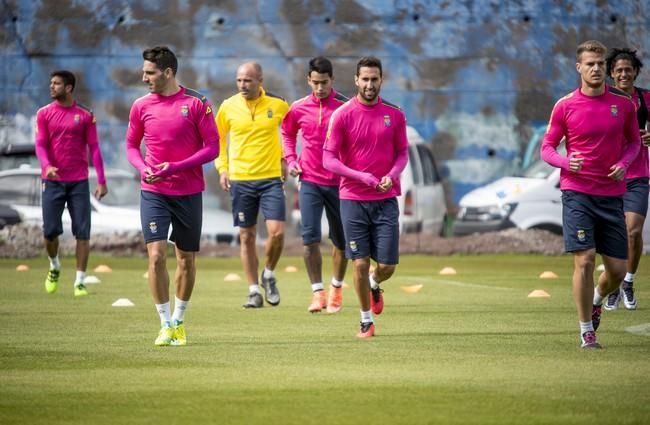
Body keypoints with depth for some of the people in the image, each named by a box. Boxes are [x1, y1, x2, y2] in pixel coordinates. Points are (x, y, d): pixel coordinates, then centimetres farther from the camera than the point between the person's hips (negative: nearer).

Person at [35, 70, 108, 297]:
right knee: (50, 231, 0)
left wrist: (101, 181, -3)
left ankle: (80, 282, -1)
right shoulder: (44, 113, 4)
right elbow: (40, 144, -1)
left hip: (79, 182, -1)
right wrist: (47, 165, -22)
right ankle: (54, 267, 29)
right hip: (53, 181, 1)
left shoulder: (85, 115, 2)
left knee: (82, 233, -5)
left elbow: (94, 148, 2)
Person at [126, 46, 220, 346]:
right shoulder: (141, 106, 3)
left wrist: (175, 167, -16)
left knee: (186, 259, 8)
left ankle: (179, 321, 26)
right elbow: (131, 145, 15)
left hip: (189, 192, -1)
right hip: (153, 192, 1)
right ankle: (166, 325, -5)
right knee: (157, 255, -13)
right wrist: (142, 168, -7)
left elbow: (212, 148, -5)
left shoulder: (196, 103, -5)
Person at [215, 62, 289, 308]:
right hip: (240, 180, 1)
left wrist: (286, 158, 7)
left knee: (277, 232, -12)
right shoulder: (228, 107, 0)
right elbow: (217, 138, 15)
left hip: (271, 178, -1)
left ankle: (269, 275, 14)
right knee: (247, 237, 4)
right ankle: (254, 290, 12)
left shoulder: (278, 105, -2)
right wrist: (222, 168, 4)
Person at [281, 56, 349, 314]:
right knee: (310, 237, -12)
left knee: (341, 241, 9)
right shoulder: (299, 109, 2)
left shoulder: (346, 107, -5)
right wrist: (290, 160, 8)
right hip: (309, 180, 1)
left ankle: (336, 289, 28)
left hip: (339, 182, -1)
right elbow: (287, 133, 21)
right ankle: (318, 293, -8)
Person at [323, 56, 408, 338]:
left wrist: (391, 175, -9)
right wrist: (361, 177, -17)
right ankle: (366, 321, 12)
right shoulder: (342, 115, -4)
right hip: (353, 199, -2)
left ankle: (374, 285, 35)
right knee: (360, 264, -3)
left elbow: (402, 152, 12)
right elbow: (328, 159, -5)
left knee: (387, 266, -1)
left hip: (386, 199, 2)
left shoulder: (394, 115, 4)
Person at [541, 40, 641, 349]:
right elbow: (547, 147, 4)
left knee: (617, 270, 3)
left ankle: (596, 302, 36)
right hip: (577, 192, -3)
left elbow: (633, 141, 16)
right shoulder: (565, 106, -1)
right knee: (584, 260, -12)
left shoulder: (623, 104, 4)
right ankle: (586, 330, -1)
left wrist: (624, 163, -5)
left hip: (612, 193, 3)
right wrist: (566, 162, -17)